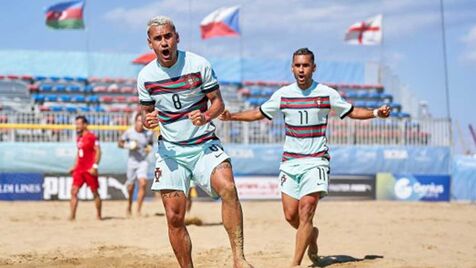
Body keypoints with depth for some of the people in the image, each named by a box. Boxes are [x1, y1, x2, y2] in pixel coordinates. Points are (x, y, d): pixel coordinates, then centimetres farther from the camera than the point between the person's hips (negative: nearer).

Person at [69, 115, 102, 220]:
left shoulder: (91, 137, -9)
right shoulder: (78, 138, 14)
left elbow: (98, 151, -13)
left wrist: (95, 166, -19)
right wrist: (74, 166, 15)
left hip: (90, 170, -7)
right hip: (79, 169, 7)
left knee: (95, 192, 3)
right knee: (74, 191, -5)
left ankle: (99, 215, 14)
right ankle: (72, 215, -6)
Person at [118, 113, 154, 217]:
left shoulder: (149, 133, -4)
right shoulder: (129, 132, -6)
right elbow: (119, 143, 3)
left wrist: (149, 148, -6)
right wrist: (128, 146, -16)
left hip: (143, 162, 0)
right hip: (132, 162, 0)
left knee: (143, 184, -20)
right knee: (130, 188, 7)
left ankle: (139, 210, -17)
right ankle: (129, 208, 32)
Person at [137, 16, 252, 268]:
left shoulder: (198, 65, -7)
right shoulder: (146, 76, 0)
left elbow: (218, 102, 0)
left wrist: (205, 117, -21)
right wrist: (148, 121, -12)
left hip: (204, 145, -2)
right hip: (170, 150, 2)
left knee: (228, 188, -28)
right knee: (174, 217, -2)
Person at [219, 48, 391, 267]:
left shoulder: (327, 94, -1)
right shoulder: (283, 94, 3)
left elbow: (351, 112, 11)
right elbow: (259, 113, 15)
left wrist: (376, 113, -4)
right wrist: (232, 116, 4)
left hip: (316, 161, -3)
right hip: (290, 161, 3)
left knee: (306, 211, -15)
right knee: (290, 216, 2)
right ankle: (311, 234, 36)